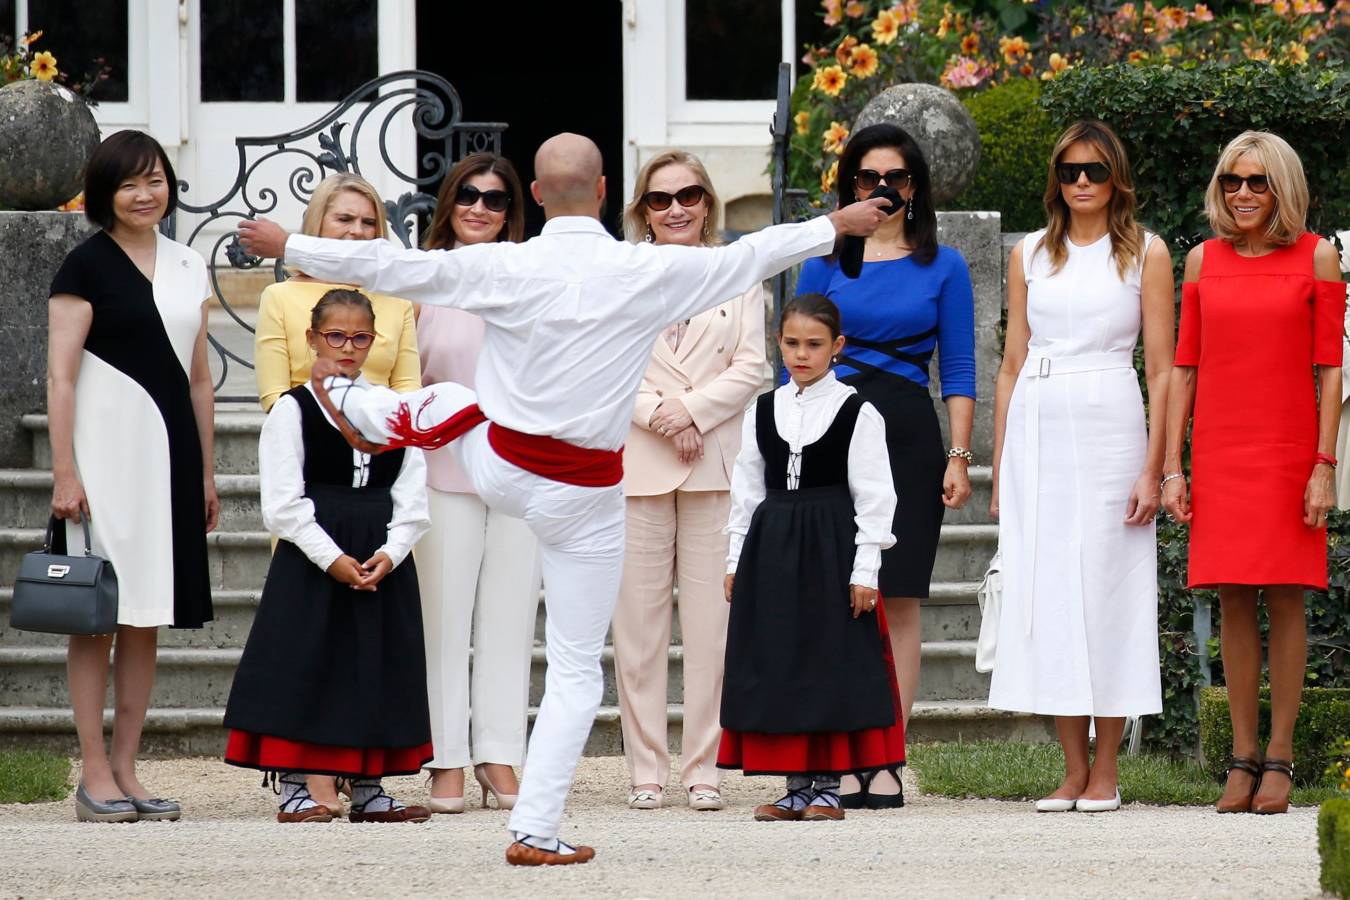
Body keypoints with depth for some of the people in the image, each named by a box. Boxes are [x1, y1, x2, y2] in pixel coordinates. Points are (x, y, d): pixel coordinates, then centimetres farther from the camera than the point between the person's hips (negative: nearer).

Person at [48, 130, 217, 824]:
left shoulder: (187, 268, 13)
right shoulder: (87, 266, -4)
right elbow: (60, 376, -8)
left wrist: (206, 473, 16)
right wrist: (64, 472, -14)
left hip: (169, 453, 6)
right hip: (107, 449, -6)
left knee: (148, 620, 7)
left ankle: (125, 769, 11)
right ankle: (94, 774, -1)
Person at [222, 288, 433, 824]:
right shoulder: (292, 410, -3)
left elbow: (413, 498, 5)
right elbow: (283, 504, -9)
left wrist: (390, 554, -11)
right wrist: (331, 558, -17)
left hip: (384, 563, 4)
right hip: (310, 561, -4)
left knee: (376, 671, 7)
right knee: (303, 669, -3)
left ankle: (367, 789, 16)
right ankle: (292, 788, 4)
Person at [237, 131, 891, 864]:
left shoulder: (505, 268, -14)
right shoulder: (650, 273, -15)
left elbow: (390, 266, -9)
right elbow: (752, 255, -1)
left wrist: (288, 246, 4)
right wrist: (837, 226, 16)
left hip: (499, 467, 1)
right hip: (584, 495, -1)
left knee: (446, 406, 35)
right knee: (576, 673, 8)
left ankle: (354, 406, 65)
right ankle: (535, 830, 6)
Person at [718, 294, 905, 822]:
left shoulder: (855, 412, -4)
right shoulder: (764, 412, 9)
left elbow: (874, 496, -5)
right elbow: (747, 490, 13)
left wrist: (865, 570, -10)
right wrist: (736, 559, 9)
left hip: (831, 548, -4)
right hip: (771, 549, 4)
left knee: (833, 660, -2)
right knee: (777, 664, 4)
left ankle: (828, 786, 5)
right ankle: (797, 785, 12)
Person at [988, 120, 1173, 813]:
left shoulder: (1145, 253, 4)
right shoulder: (1031, 255, 13)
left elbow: (1161, 369, 1)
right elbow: (1011, 365, 13)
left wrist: (1154, 468, -8)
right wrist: (1000, 470, 8)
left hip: (1109, 428, -3)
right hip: (1037, 430, 3)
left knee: (1107, 587, -4)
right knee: (1046, 589, 1)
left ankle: (1105, 771, 2)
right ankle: (1072, 769, 7)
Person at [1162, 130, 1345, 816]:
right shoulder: (1203, 260, 8)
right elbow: (1184, 367, 9)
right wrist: (1172, 467, 3)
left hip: (1289, 450, -2)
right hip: (1220, 452, 2)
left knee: (1285, 599, -1)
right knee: (1233, 602, 2)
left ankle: (1279, 758, 3)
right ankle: (1242, 759, 5)